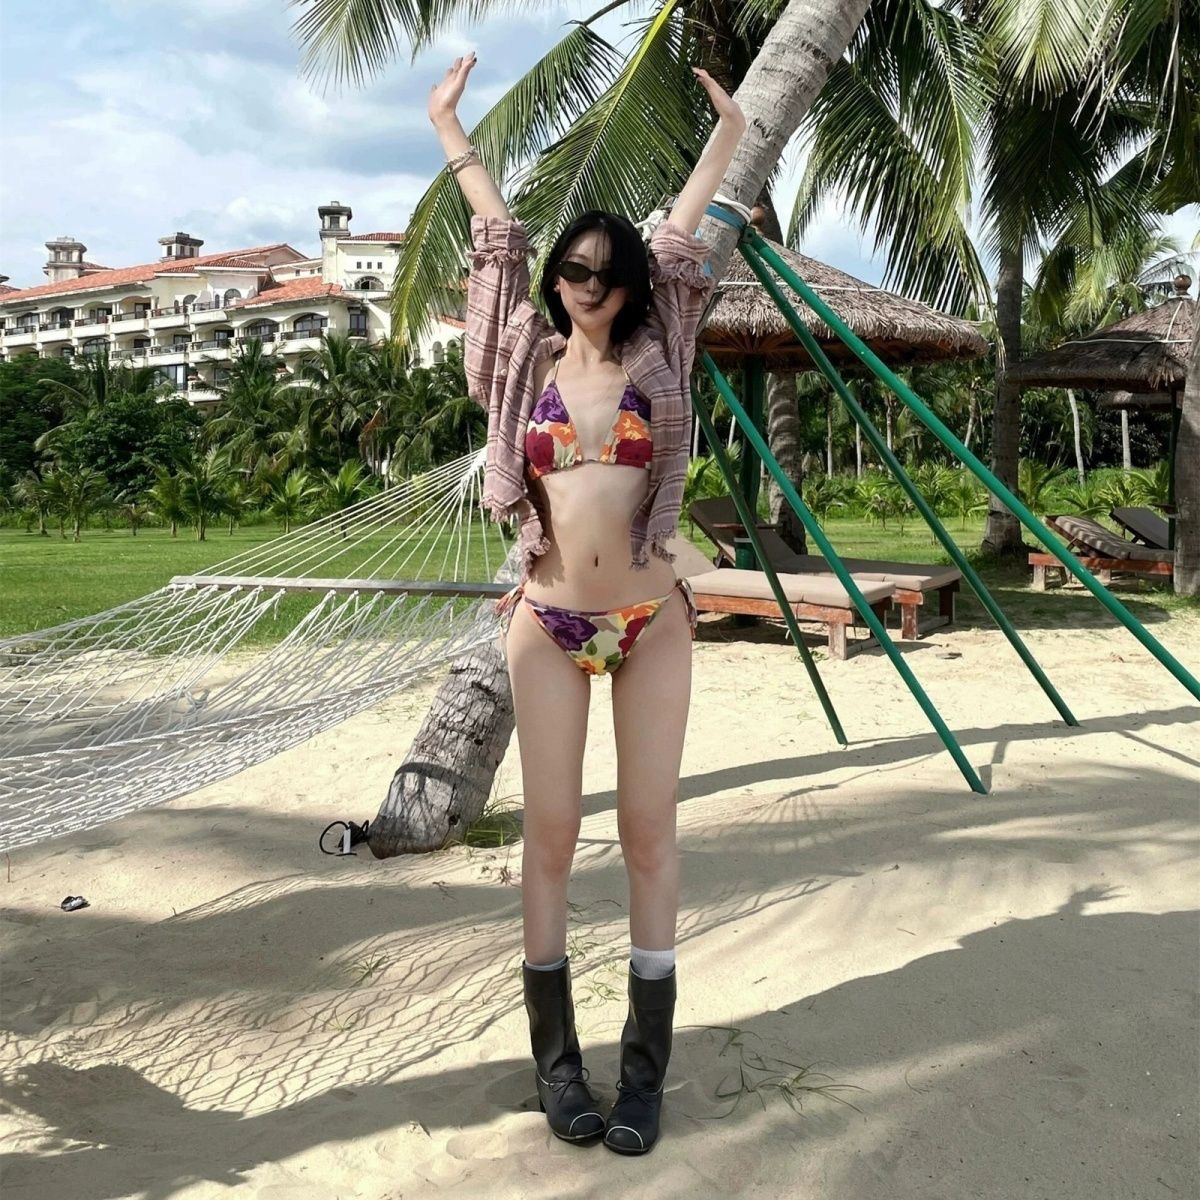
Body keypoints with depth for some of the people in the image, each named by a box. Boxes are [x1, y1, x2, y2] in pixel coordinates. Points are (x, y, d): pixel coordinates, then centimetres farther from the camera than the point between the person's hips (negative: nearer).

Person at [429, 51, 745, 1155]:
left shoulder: (655, 358, 5)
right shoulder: (532, 362, 6)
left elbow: (680, 237, 12)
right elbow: (502, 237, 14)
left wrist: (729, 134, 19)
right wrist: (450, 130, 23)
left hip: (650, 623, 0)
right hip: (549, 626, 1)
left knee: (649, 835, 1)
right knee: (551, 835, 3)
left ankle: (646, 1063, 11)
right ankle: (556, 1055, 16)